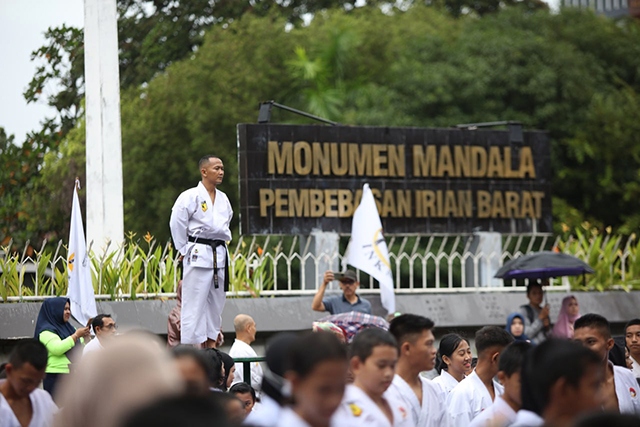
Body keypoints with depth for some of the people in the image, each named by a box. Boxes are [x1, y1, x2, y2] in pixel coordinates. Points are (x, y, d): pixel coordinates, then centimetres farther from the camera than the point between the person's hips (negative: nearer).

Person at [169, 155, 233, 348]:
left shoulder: (223, 199, 13)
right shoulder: (190, 196, -10)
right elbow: (177, 223, -10)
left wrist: (222, 245, 17)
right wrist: (184, 250, -7)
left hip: (219, 256, 8)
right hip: (198, 256, -8)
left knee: (216, 303, 11)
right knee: (194, 303, -9)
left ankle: (211, 344, 20)